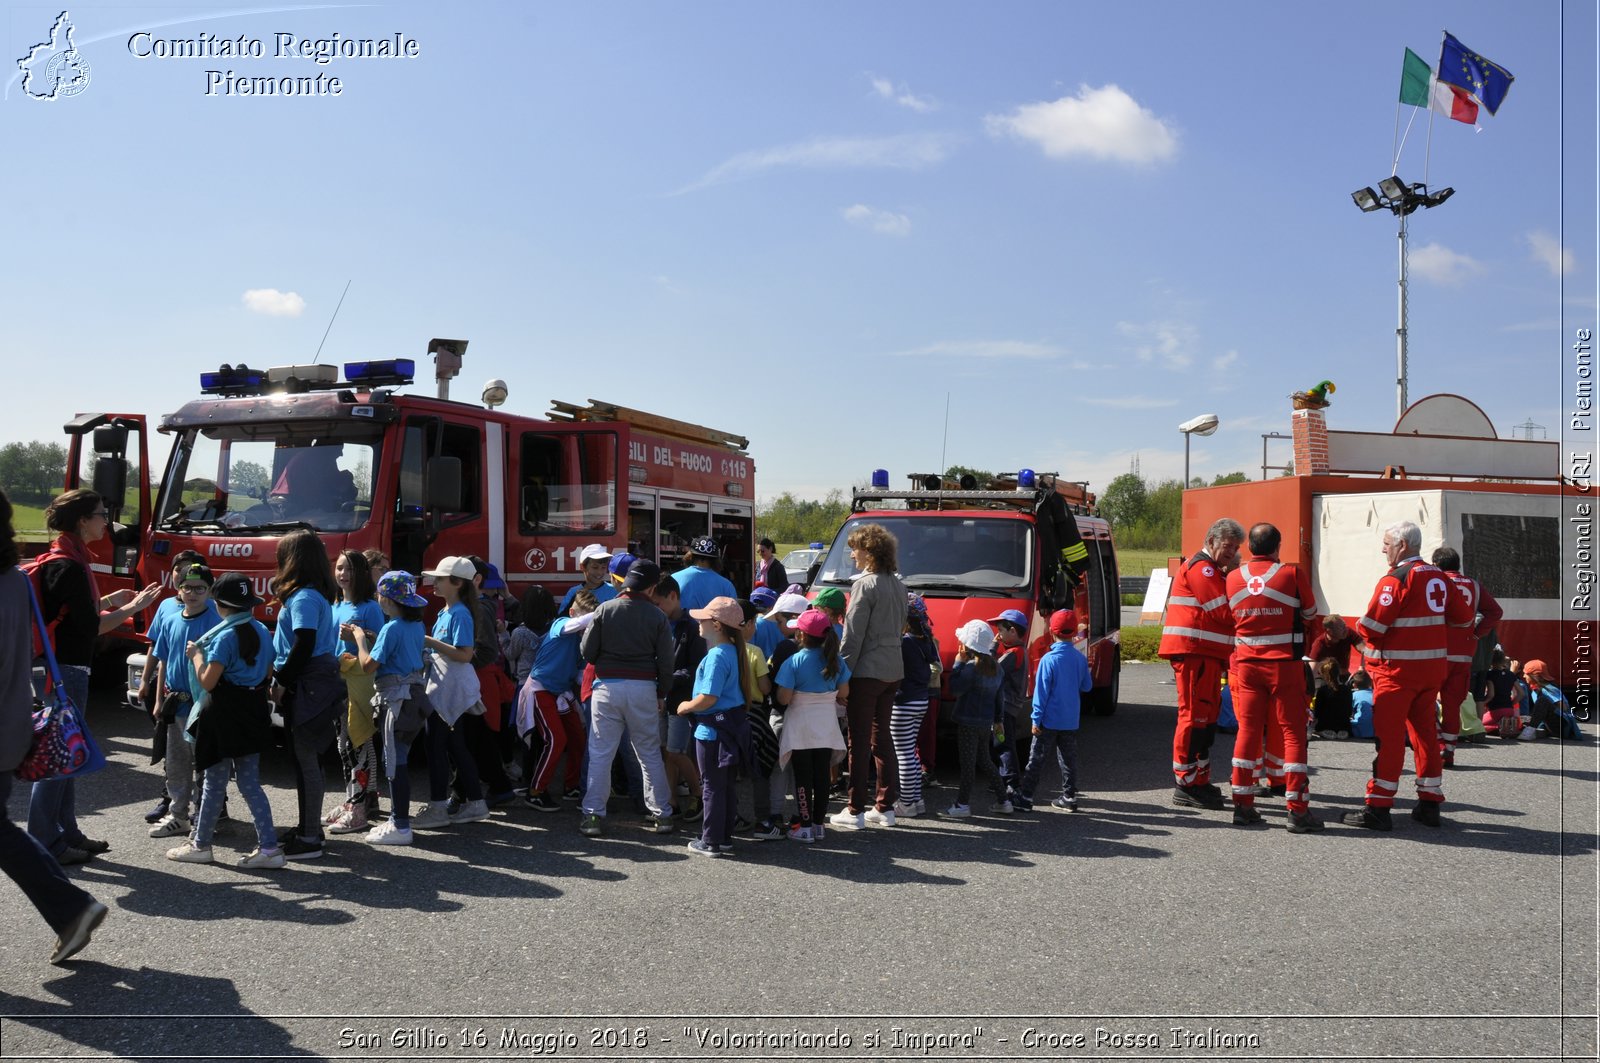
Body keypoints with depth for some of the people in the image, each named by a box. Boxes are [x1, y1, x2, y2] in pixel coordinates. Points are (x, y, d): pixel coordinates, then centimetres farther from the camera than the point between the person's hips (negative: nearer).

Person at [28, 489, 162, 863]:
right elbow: (91, 627, -21)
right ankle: (43, 843, 4)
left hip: (64, 668, 11)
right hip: (62, 670, -11)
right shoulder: (68, 566, -19)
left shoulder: (68, 559, 13)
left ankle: (66, 833, 25)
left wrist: (109, 600, 11)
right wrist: (132, 608, -10)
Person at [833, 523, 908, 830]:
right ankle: (886, 806, 20)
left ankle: (856, 810, 3)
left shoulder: (866, 585, -14)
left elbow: (852, 636, -16)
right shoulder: (898, 585, 12)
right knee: (882, 737, 15)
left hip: (866, 671, -8)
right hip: (893, 671, 8)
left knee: (859, 739, -1)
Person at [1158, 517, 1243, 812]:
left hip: (1207, 654, 11)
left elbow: (1224, 613, 17)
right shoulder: (1201, 568, -9)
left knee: (1207, 718, 14)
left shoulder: (1213, 570, 25)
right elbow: (1225, 613, -16)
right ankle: (1187, 785, -6)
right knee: (1194, 716, -9)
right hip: (1193, 652, -11)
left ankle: (1201, 781, 22)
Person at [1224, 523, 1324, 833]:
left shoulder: (1233, 578, 3)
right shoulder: (1293, 574, -7)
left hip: (1246, 664, 4)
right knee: (1293, 734, 1)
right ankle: (1297, 810, 1)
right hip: (1284, 665, -4)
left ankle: (1243, 806, 10)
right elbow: (1311, 618, 6)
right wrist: (1319, 634, 27)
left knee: (1248, 731, 8)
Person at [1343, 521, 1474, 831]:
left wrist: (1361, 626, 2)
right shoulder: (1439, 577, 8)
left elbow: (1371, 627, -18)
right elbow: (1463, 618, 16)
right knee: (1425, 732, 15)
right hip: (1433, 667, 7)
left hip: (1398, 669, -7)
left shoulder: (1396, 579, -14)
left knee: (1389, 736, -4)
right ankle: (1430, 803, 21)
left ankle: (1378, 807, -2)